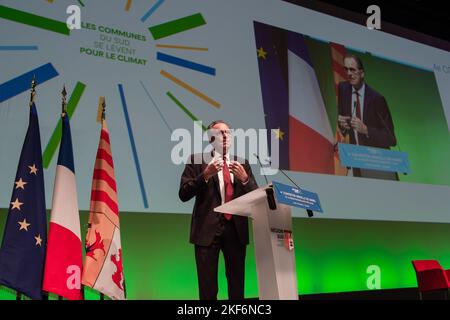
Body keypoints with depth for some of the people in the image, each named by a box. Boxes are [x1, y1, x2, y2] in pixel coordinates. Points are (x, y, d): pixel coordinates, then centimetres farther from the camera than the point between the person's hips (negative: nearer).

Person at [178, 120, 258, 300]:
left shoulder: (242, 163, 12)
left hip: (236, 229, 3)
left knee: (237, 285, 10)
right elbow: (183, 194, -5)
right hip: (207, 228, -3)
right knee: (208, 286, 5)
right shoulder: (197, 160, 2)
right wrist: (205, 175, -18)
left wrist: (244, 178, -12)